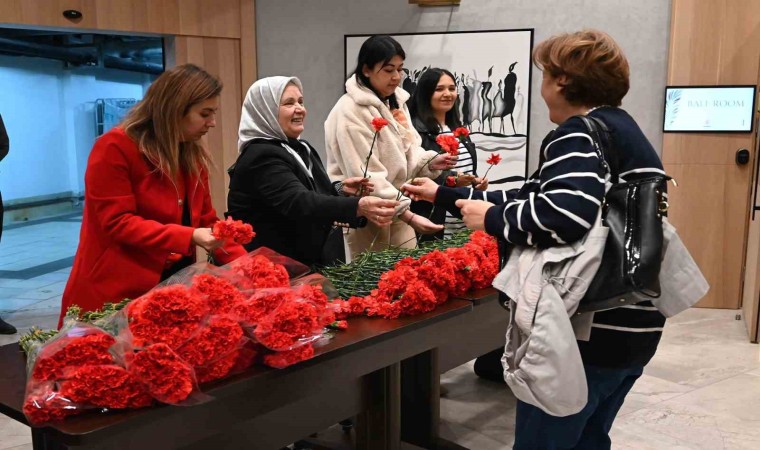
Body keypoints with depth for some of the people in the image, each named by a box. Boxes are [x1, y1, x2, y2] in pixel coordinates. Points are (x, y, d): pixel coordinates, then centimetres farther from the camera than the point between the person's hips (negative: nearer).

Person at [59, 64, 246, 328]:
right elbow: (117, 222, -17)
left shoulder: (193, 155, 8)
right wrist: (189, 237, -26)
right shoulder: (114, 148, -12)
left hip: (174, 287, 6)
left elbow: (206, 221, 9)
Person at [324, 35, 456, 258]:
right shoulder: (350, 111, -18)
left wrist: (430, 162, -10)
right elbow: (367, 178, -23)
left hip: (398, 210, 8)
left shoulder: (396, 102, 8)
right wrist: (409, 216, -27)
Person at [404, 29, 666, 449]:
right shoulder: (624, 131, 16)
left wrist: (490, 218, -16)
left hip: (588, 332, -9)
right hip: (634, 329, 9)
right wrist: (445, 195, 22)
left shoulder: (579, 133, -13)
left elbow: (566, 216, -34)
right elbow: (533, 198, 19)